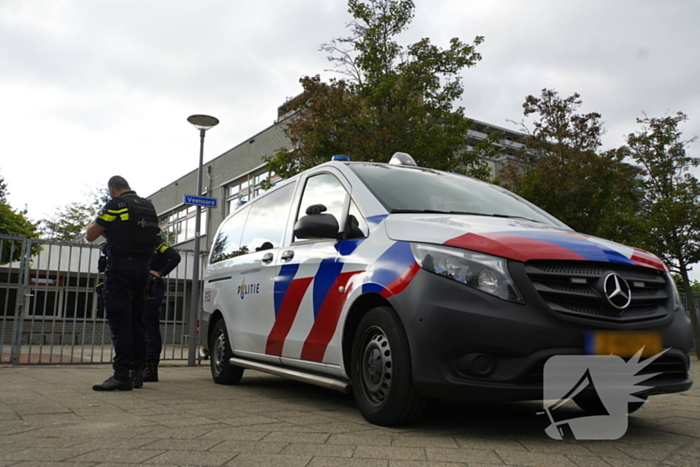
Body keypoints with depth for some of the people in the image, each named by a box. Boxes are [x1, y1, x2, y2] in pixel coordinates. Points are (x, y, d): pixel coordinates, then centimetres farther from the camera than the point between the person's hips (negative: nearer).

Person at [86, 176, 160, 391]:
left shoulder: (115, 205, -6)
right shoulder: (148, 207, 15)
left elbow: (90, 235, -2)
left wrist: (96, 222, 19)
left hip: (120, 266, -7)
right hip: (142, 267, 7)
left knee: (119, 320, -7)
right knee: (136, 320, 12)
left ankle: (122, 375, -10)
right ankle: (137, 372, 16)